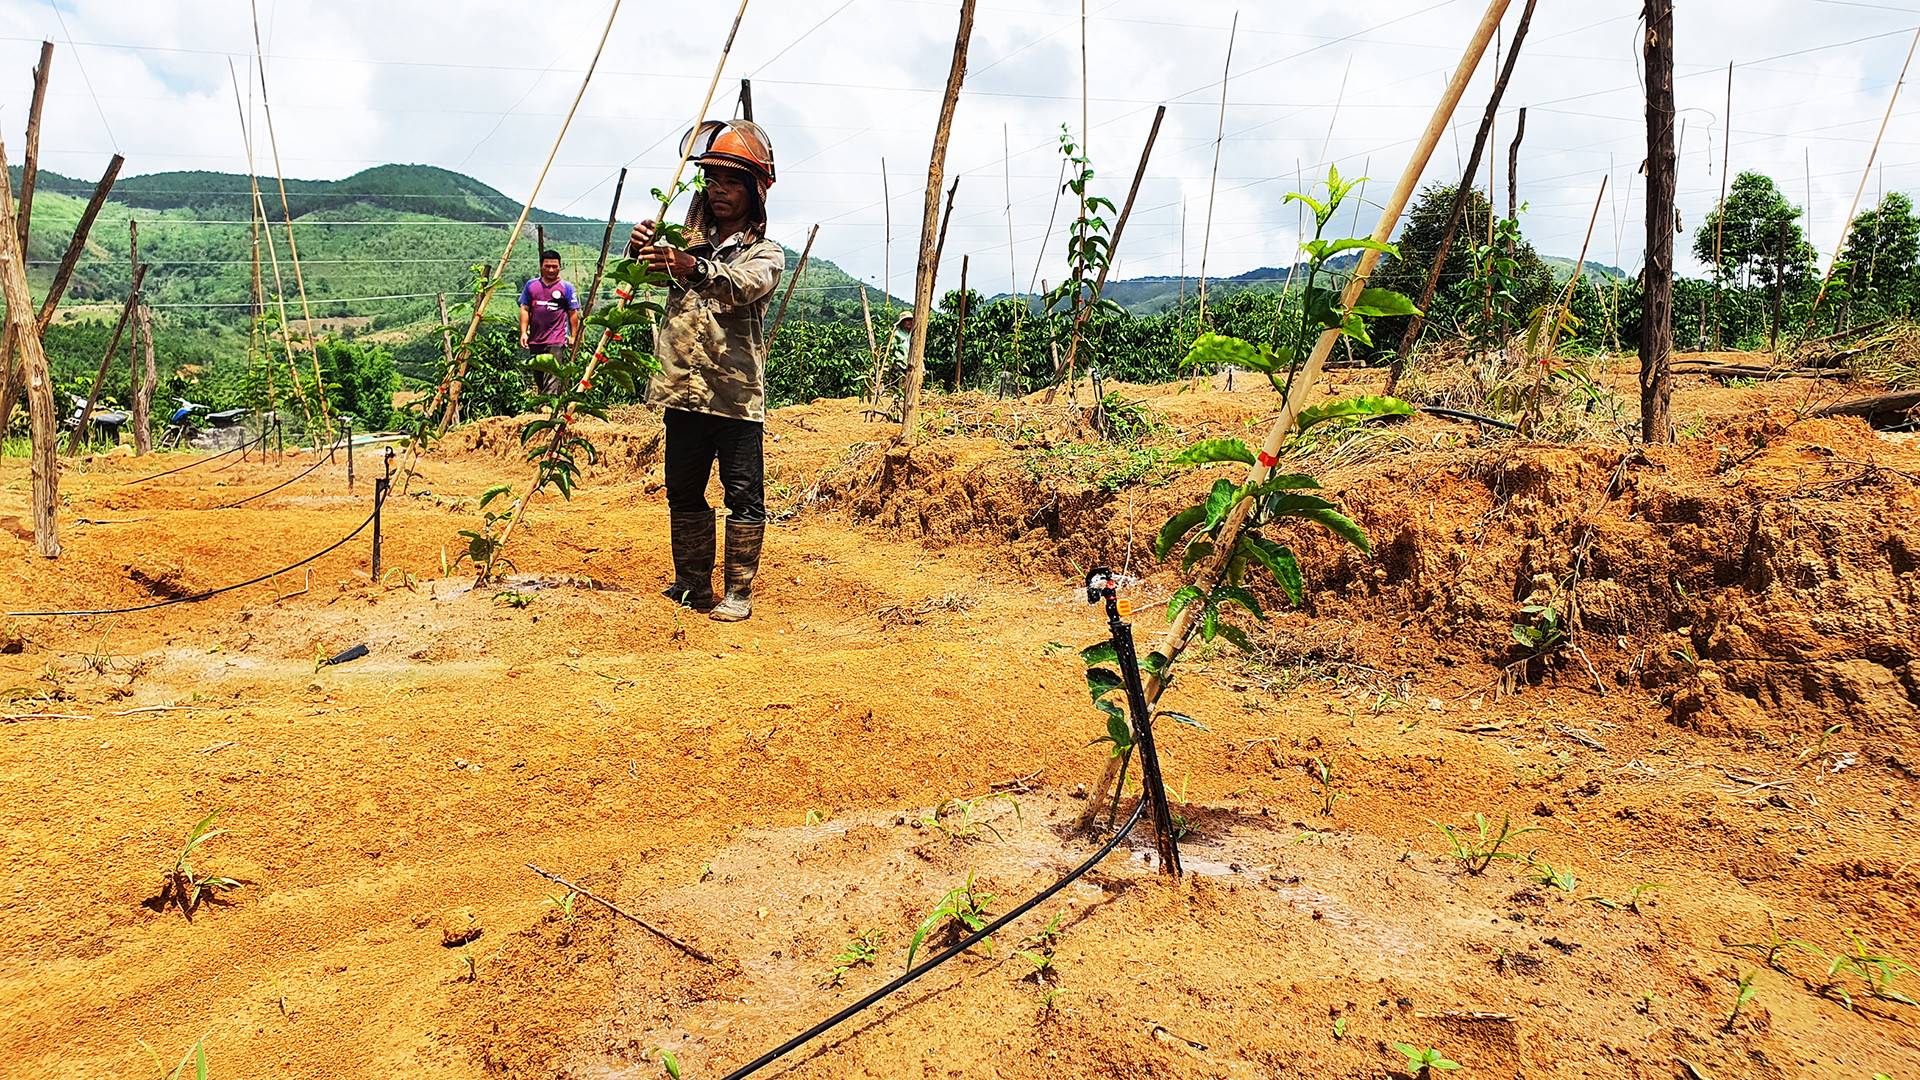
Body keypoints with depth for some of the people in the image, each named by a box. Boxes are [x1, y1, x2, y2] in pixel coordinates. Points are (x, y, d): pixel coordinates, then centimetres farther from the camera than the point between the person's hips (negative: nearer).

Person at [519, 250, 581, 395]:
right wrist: (523, 333, 2)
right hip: (535, 341, 5)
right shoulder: (531, 285, 11)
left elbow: (573, 313, 3)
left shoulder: (566, 287, 2)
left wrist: (574, 337, -2)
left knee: (552, 379, -15)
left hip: (556, 341, -5)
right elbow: (525, 309, 12)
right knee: (538, 379, 12)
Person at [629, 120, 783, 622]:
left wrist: (694, 268, -41)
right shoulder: (689, 241, 18)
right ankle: (692, 586, 22)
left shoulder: (765, 253, 2)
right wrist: (640, 248, -19)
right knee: (683, 494, 10)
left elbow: (743, 285, -21)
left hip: (735, 395, -5)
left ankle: (739, 592, 6)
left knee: (743, 496, -3)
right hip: (683, 391, 5)